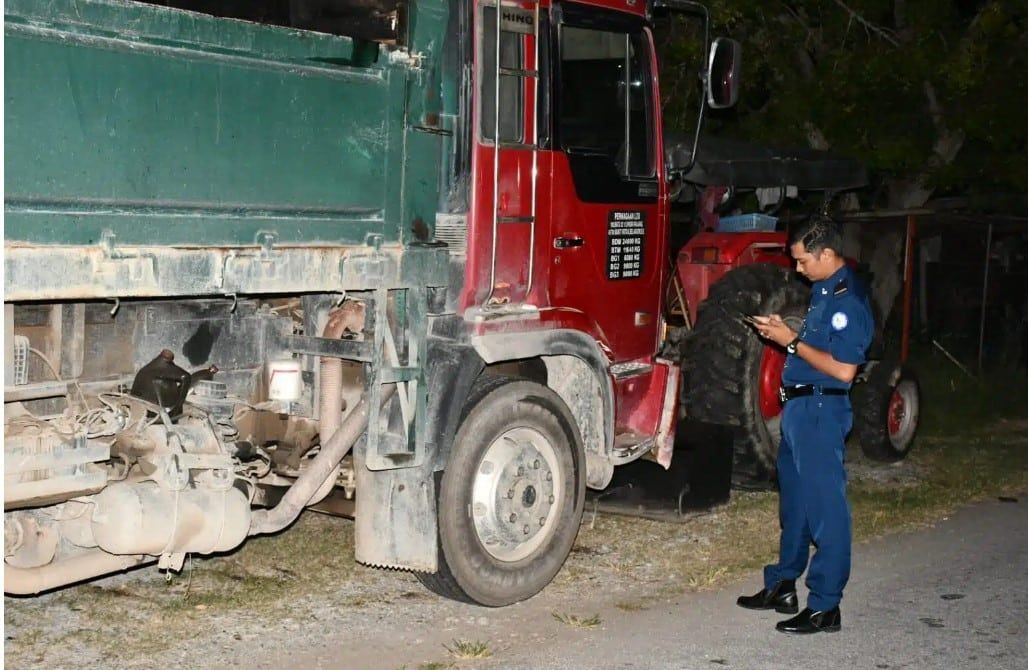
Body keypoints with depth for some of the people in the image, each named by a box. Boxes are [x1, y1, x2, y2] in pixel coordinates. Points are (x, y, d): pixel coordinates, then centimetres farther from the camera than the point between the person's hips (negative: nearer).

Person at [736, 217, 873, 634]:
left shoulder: (848, 299, -18)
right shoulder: (823, 291, 13)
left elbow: (843, 369, -23)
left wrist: (793, 341, -17)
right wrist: (782, 331, 5)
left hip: (821, 411, -11)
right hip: (799, 407, 11)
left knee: (824, 506, -4)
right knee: (794, 500, 18)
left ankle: (825, 607, 2)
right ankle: (782, 586, 30)